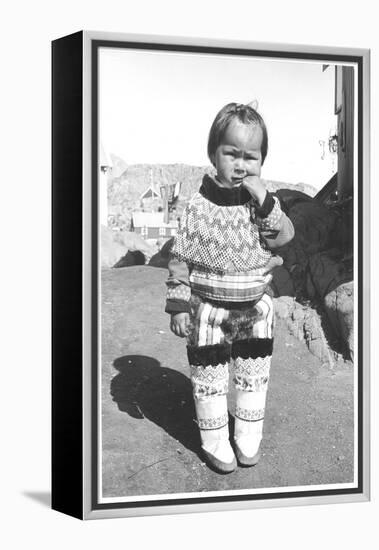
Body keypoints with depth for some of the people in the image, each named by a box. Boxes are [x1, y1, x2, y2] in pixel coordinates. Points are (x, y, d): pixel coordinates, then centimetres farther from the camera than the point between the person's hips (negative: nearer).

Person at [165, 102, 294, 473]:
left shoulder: (265, 201, -4)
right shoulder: (199, 205, -12)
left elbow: (283, 237, -16)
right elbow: (180, 259, -9)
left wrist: (264, 201, -26)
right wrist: (179, 306, -11)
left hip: (255, 308, 3)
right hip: (208, 308, -3)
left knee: (254, 376, 14)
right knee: (209, 379, 7)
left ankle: (248, 439, 32)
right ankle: (215, 442, 25)